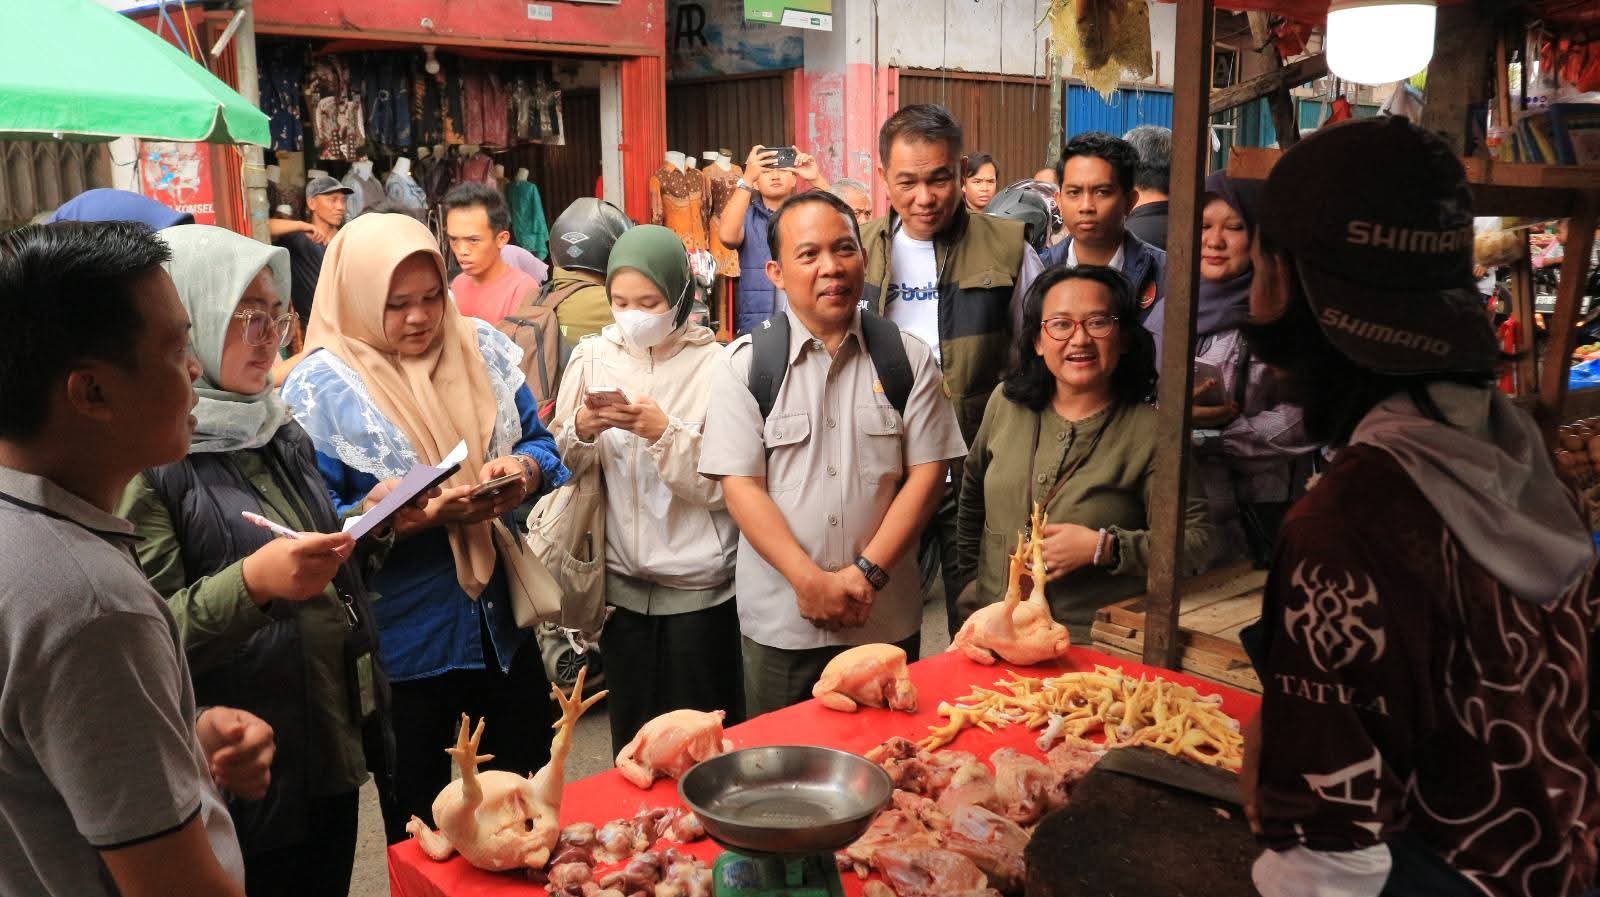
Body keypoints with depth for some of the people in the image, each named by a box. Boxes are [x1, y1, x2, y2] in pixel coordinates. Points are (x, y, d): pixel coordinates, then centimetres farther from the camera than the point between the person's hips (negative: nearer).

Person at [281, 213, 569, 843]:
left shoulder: (481, 348, 1)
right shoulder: (320, 388, -12)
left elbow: (539, 442, 7)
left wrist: (524, 471, -17)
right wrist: (423, 516, -27)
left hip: (504, 624, 4)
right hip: (403, 644, -4)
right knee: (422, 834, 15)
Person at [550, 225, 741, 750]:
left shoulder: (715, 365, -9)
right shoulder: (593, 358, 1)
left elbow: (725, 486, -13)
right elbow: (566, 468, 4)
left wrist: (664, 432, -24)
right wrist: (581, 431, -16)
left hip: (699, 588, -3)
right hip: (622, 583, 3)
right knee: (630, 737, 15)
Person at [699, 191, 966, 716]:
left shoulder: (908, 358, 1)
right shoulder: (745, 364, -2)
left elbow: (927, 473, -2)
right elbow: (741, 486, -7)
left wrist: (868, 572, -12)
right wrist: (810, 580, -15)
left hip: (886, 617, 1)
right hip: (780, 620, -1)